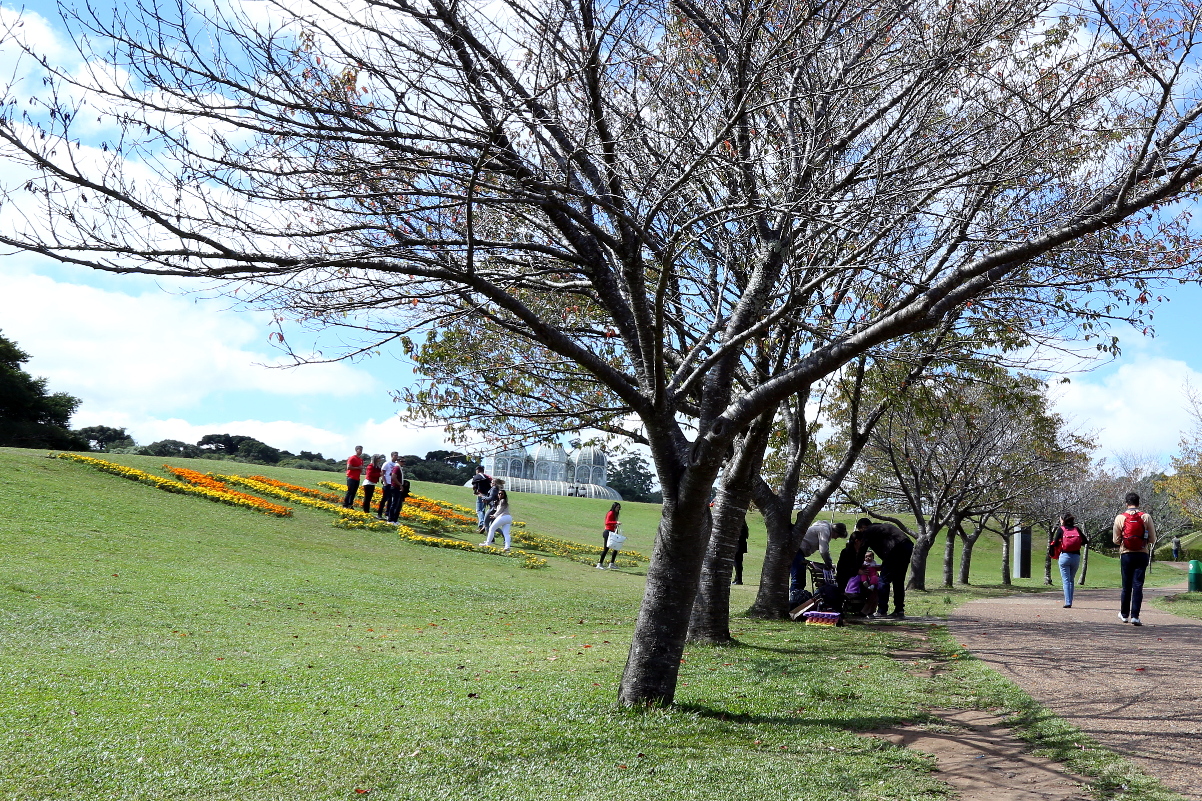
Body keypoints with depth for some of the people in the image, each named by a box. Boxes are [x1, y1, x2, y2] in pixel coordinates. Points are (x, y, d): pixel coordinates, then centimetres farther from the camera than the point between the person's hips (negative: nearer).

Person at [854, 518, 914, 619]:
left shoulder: (868, 531, 11)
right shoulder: (881, 527, 34)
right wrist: (883, 566, 36)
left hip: (896, 549, -8)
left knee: (884, 580, 0)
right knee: (898, 581, 15)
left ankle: (882, 611, -1)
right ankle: (899, 611, 14)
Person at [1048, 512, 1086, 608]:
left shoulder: (1060, 529, 0)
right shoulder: (1076, 529, 8)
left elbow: (1055, 543, -6)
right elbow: (1085, 541, 4)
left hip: (1064, 556, -3)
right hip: (1076, 556, 3)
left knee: (1066, 580, -1)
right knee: (1071, 580, 14)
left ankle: (1068, 602, -11)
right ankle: (1069, 602, 14)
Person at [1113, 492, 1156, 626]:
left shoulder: (1120, 518, -2)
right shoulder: (1146, 517, -2)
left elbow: (1116, 540, 0)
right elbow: (1153, 540, 0)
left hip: (1126, 554, 1)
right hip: (1142, 554, 0)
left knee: (1126, 586, 12)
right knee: (1138, 586, -1)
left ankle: (1124, 614, 21)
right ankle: (1134, 616, -7)